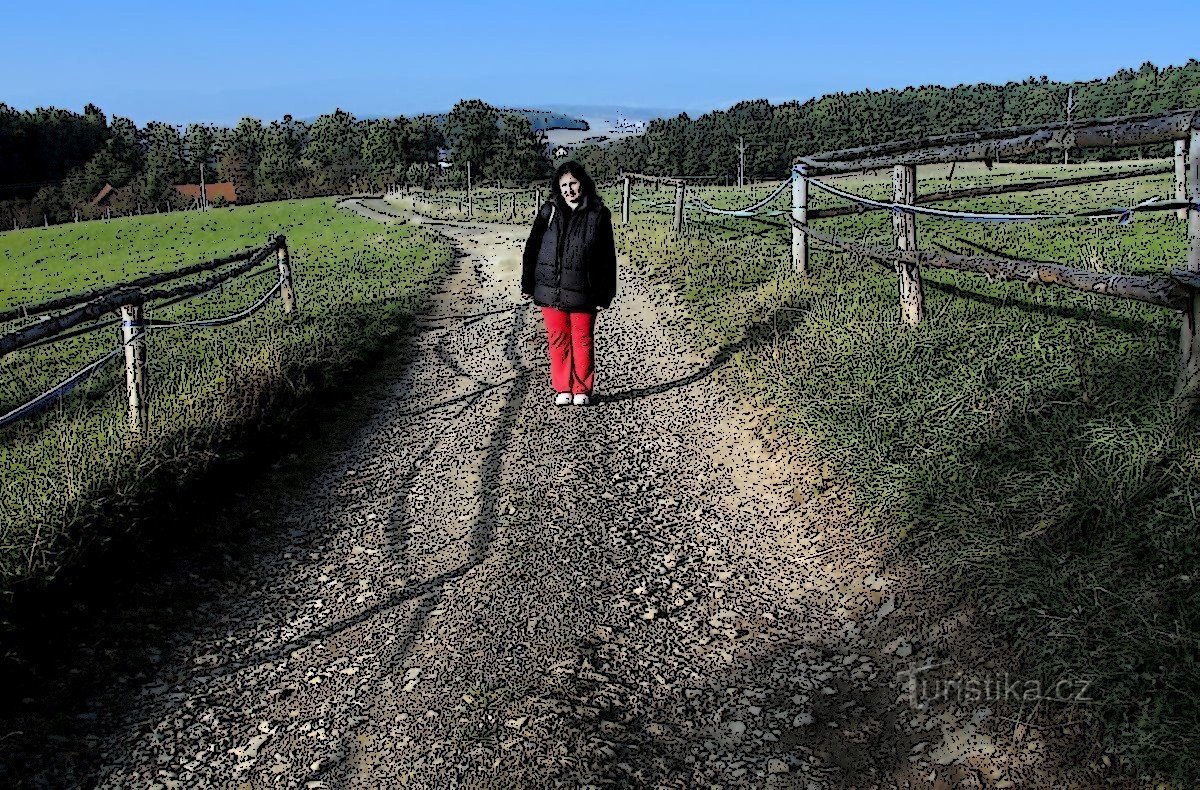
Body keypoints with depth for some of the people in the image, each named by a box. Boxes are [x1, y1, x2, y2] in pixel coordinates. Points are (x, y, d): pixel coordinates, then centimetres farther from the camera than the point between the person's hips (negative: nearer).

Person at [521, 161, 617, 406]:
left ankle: (582, 389, 22)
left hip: (583, 292, -2)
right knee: (558, 340, 9)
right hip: (550, 290, 2)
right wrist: (527, 284, 5)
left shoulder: (598, 214, -2)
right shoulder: (549, 211, 2)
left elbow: (608, 258, 0)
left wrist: (604, 295, -2)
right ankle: (562, 389, 21)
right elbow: (532, 248, 7)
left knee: (582, 340, 8)